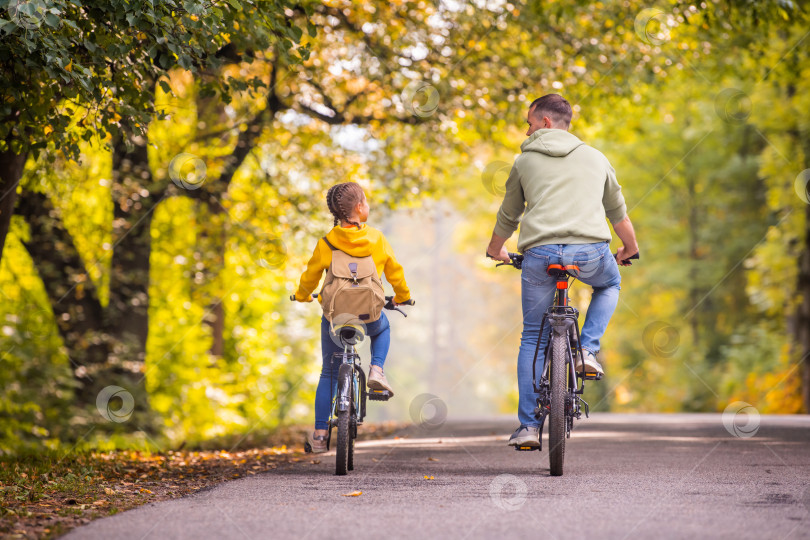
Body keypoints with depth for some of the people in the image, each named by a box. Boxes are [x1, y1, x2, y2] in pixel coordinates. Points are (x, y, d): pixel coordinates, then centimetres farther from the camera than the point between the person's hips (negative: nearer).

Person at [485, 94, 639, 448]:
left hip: (540, 253, 0)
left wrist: (495, 250, 48)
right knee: (609, 284, 36)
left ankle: (528, 426, 5)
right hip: (590, 252, 1)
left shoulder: (525, 160, 18)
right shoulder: (596, 158, 22)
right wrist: (630, 248, 51)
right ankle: (588, 350, 14)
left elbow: (508, 217, 28)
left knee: (532, 339, 13)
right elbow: (618, 212, 32)